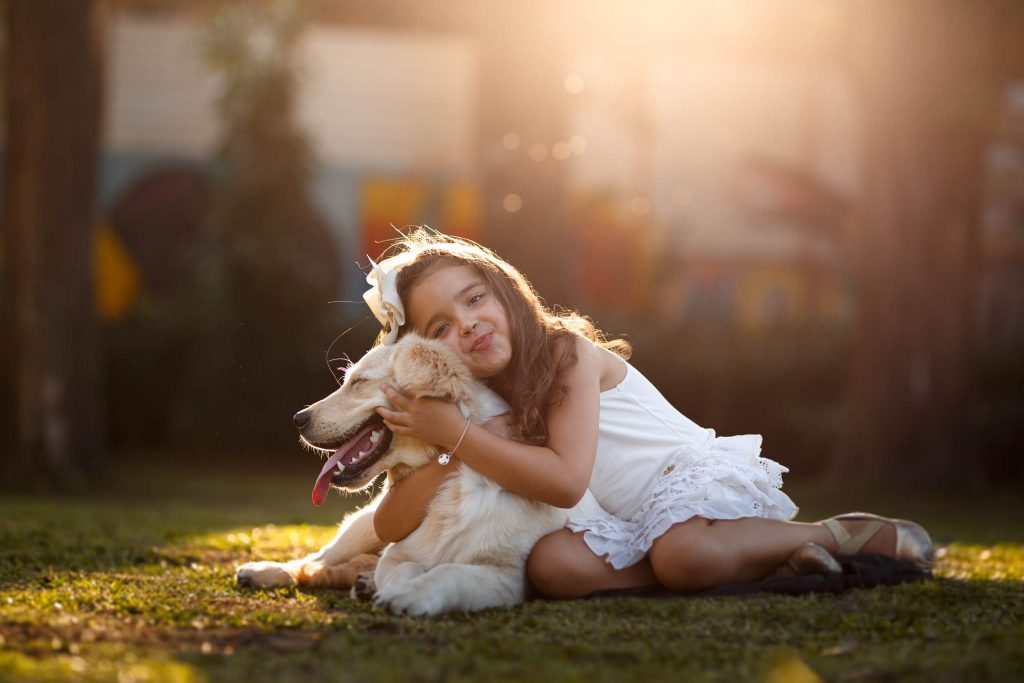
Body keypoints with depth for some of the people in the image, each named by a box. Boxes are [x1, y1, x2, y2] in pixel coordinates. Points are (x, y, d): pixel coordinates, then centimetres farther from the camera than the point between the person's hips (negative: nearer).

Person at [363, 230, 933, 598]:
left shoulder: (567, 353, -14)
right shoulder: (473, 406, 3)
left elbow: (566, 480, -25)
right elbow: (391, 526, -6)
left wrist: (456, 435, -23)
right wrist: (464, 446, -23)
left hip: (697, 472, -6)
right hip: (625, 520, 6)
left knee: (683, 551, -40)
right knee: (553, 564, -28)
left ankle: (839, 534, -12)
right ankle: (770, 561, -21)